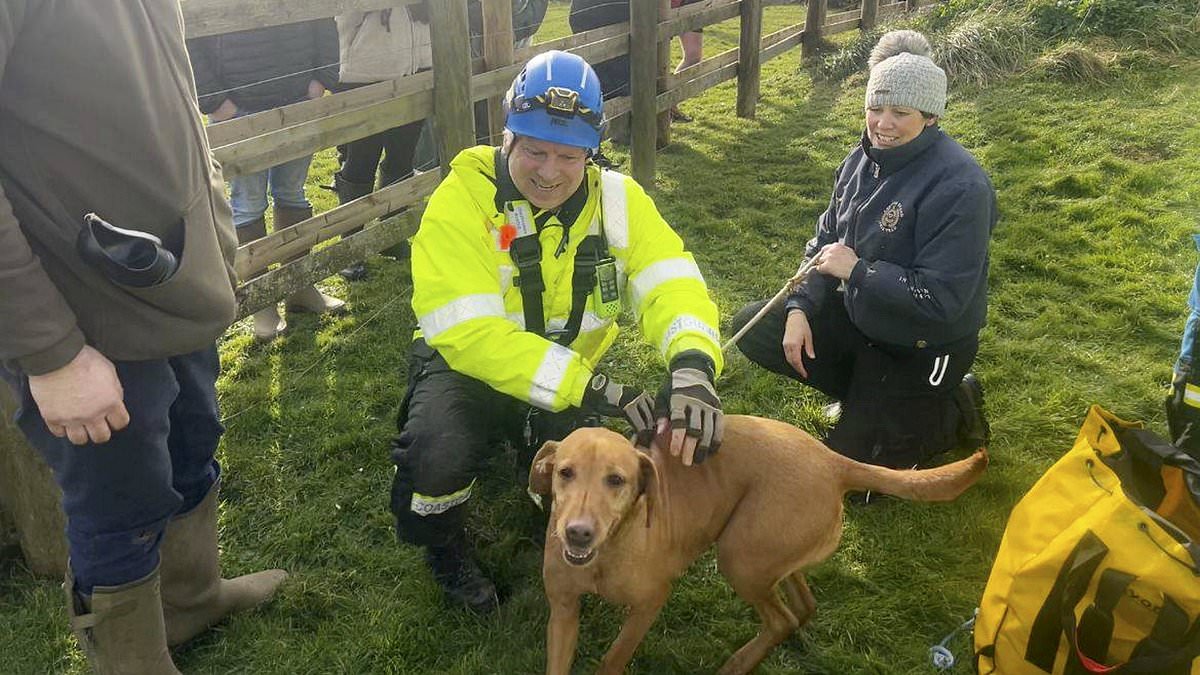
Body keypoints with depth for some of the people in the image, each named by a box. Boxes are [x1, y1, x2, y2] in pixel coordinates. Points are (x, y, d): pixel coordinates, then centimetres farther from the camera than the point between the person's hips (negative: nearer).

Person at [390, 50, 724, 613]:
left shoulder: (615, 198, -12)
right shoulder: (460, 202, -24)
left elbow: (669, 282, -22)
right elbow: (469, 333, -32)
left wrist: (693, 362, -46)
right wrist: (591, 389, -41)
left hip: (572, 374, 4)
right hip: (467, 364, -3)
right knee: (438, 457, -33)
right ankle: (443, 545, 5)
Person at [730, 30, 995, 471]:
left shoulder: (959, 186, -27)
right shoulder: (864, 159, -3)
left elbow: (942, 300, -29)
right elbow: (826, 241, 4)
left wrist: (856, 270, -26)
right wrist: (800, 308, -10)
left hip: (923, 348, -7)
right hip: (859, 317, 7)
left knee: (846, 465, -3)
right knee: (753, 328, -1)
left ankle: (955, 410, 16)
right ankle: (868, 394, 11)